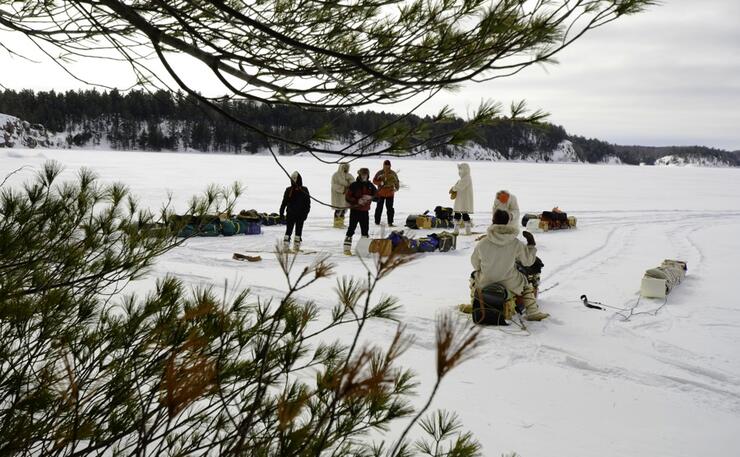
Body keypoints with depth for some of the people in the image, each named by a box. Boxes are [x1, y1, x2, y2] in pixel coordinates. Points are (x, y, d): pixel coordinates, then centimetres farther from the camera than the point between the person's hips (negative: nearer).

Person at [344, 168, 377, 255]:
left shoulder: (370, 186, 6)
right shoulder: (354, 185, -6)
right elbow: (347, 198, -8)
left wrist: (370, 197, -15)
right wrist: (357, 201, -21)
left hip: (365, 211, 4)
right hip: (354, 210, -4)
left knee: (365, 229, 11)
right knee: (351, 229, -6)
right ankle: (347, 248, -3)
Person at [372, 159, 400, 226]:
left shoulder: (393, 173, 0)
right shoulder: (380, 173, -4)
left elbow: (397, 182, 6)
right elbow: (374, 181, -1)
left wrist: (396, 188, -14)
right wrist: (380, 183, -21)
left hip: (390, 194, 1)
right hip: (381, 193, -1)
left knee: (390, 208, 0)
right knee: (379, 207, 6)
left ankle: (390, 223, 6)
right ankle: (377, 222, 16)